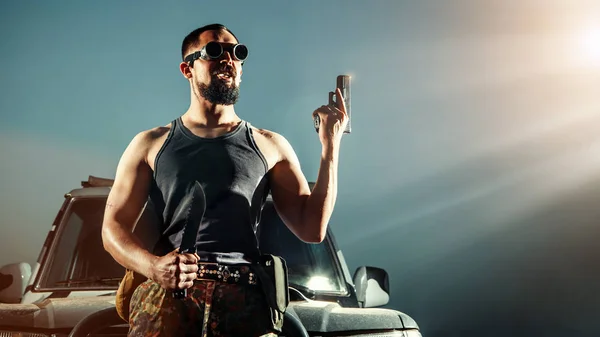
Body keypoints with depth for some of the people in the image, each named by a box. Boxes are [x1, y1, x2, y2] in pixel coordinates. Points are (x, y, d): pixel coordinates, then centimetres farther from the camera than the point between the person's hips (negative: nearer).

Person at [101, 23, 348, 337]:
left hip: (243, 298, 1)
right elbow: (114, 226, 9)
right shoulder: (151, 144, 17)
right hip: (167, 292, -1)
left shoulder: (270, 146, 18)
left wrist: (330, 146, 5)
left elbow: (312, 229, 10)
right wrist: (153, 266, -11)